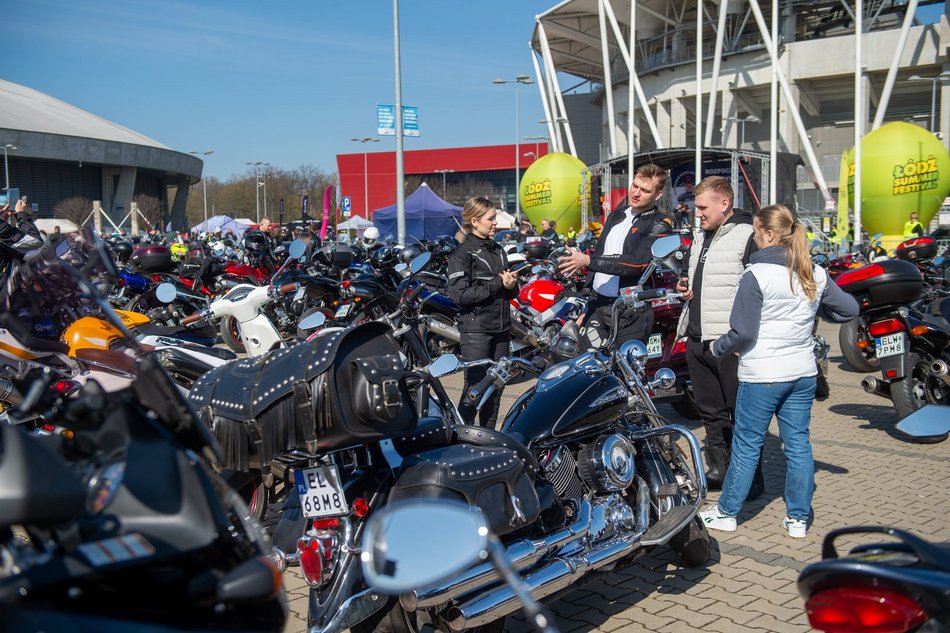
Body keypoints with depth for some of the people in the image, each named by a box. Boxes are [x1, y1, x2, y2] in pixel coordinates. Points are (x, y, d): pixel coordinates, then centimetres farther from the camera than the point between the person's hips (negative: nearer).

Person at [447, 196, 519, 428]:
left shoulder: (498, 250, 15)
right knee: (475, 387, -7)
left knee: (496, 385, 10)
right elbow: (460, 294, -17)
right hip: (476, 329, -7)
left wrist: (511, 285, -4)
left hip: (501, 328, 7)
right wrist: (497, 284, -17)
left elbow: (511, 292, 20)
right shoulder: (462, 254, -6)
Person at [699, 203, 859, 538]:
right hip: (803, 374, 6)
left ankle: (726, 512, 18)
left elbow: (742, 332, -16)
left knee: (746, 445, 5)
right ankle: (798, 518, 19)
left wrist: (718, 348, 1)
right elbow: (849, 309, 12)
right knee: (798, 444, 12)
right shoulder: (815, 274, 3)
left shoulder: (756, 275, -15)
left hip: (762, 375, -5)